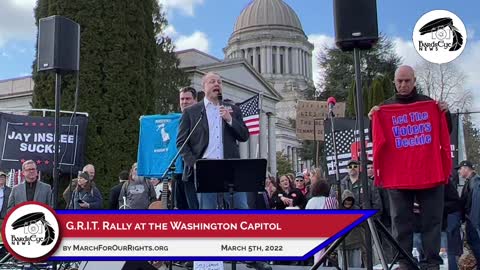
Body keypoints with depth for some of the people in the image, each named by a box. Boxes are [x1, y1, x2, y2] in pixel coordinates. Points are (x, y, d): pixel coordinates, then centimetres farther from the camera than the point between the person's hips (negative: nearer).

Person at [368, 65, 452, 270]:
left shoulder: (428, 103, 10)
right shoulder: (386, 106, 9)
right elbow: (376, 139, 9)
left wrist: (445, 114, -5)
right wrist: (373, 120, -9)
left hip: (428, 169, 0)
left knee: (432, 217, 1)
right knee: (401, 219, 2)